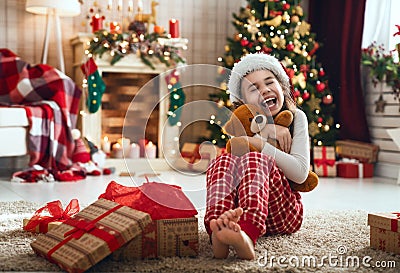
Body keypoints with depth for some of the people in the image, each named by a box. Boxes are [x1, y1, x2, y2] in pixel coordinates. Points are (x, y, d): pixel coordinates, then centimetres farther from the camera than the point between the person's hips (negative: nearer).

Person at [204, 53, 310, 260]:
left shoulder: (296, 118, 5)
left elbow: (301, 173, -8)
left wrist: (259, 142, -17)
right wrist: (267, 130, -11)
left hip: (284, 213, -2)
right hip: (238, 209, 2)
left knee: (254, 159, -31)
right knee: (223, 161, -27)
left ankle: (248, 236, -60)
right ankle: (218, 233, -56)